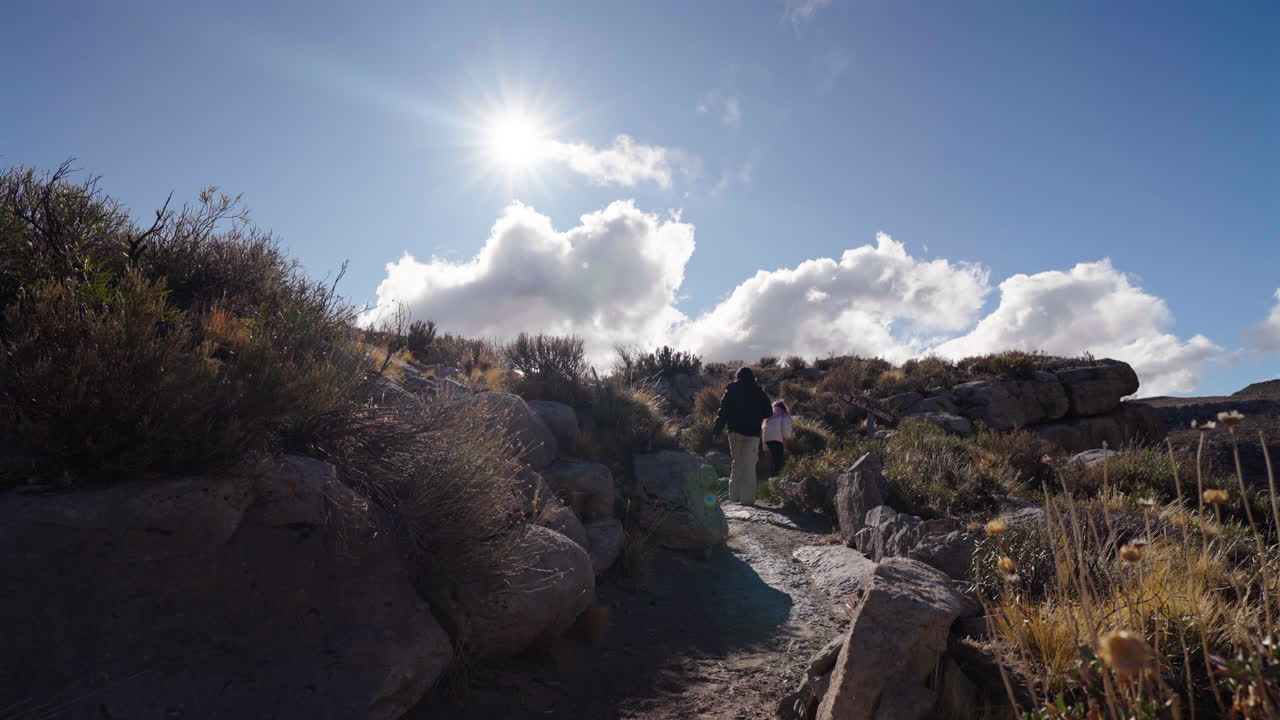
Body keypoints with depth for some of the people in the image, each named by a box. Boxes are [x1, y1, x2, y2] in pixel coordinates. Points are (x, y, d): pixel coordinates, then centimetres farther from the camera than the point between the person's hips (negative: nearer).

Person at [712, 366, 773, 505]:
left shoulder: (732, 389, 2)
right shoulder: (759, 392, 4)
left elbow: (724, 409, -5)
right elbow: (768, 412, 6)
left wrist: (718, 426, -2)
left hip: (735, 430, 1)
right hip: (753, 432, 0)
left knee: (737, 462, 12)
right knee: (749, 465, 1)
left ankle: (735, 495, 9)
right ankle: (748, 497, -5)